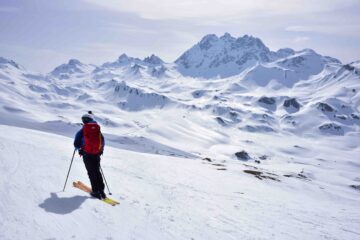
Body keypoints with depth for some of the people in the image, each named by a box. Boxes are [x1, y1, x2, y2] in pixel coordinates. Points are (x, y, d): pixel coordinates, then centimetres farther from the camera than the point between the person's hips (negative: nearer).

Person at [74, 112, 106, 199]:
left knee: (91, 173, 4)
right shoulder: (98, 130, 5)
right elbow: (103, 143, 12)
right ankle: (101, 190, 12)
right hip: (97, 154, 3)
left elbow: (76, 144, -2)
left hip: (87, 155, -3)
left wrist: (79, 148, 19)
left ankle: (96, 191, 1)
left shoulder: (81, 131, -6)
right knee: (97, 172, 15)